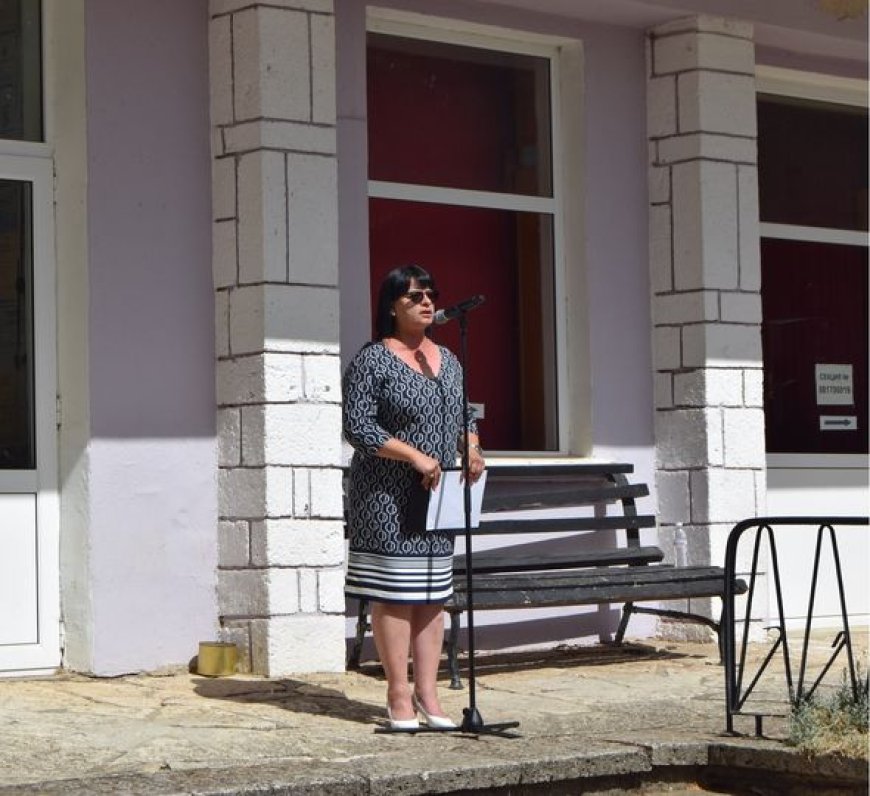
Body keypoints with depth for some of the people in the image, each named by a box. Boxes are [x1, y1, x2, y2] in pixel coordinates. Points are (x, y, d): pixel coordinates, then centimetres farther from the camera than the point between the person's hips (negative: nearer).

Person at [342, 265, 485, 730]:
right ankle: (399, 697, 1)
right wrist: (415, 455, -19)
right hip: (388, 497, -7)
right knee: (394, 595, -5)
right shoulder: (372, 360, -7)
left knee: (433, 596, 7)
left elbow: (465, 416, 24)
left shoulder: (448, 361, 15)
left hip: (438, 496, 7)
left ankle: (428, 695, 13)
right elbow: (357, 426, -13)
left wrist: (471, 448, 2)